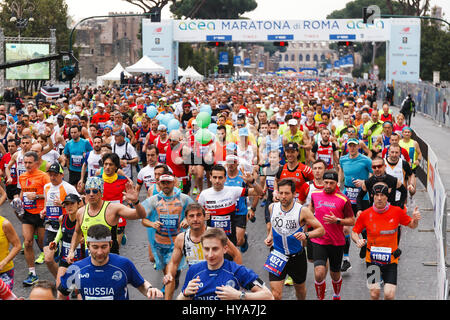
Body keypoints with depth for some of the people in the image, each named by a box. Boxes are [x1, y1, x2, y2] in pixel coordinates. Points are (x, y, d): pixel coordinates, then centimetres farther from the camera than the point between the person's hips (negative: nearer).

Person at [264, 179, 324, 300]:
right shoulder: (272, 207, -4)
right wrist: (270, 236, 1)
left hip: (297, 257, -1)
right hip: (277, 255, 1)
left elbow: (321, 230, -13)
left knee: (300, 288, 21)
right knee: (275, 294, -11)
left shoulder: (302, 211, -16)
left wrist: (306, 235, -30)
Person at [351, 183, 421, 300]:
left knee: (389, 295, -10)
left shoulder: (397, 212, -6)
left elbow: (412, 225, 8)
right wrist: (358, 241, -16)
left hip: (391, 260, 0)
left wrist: (415, 220, -14)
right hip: (372, 258, 0)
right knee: (374, 293, -7)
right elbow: (354, 232, 5)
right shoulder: (365, 214, -7)